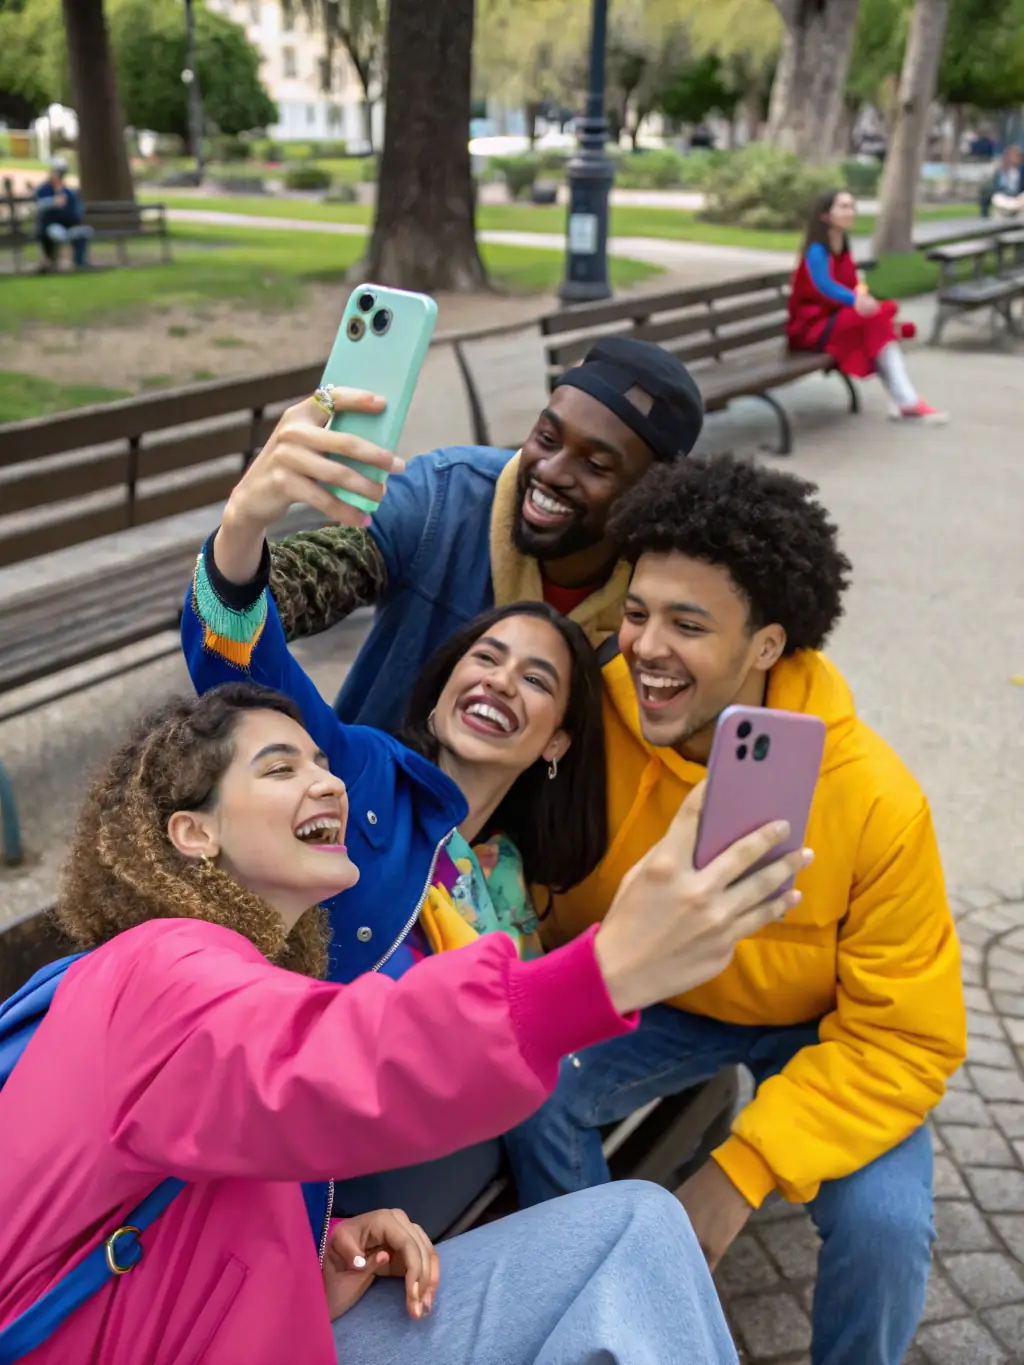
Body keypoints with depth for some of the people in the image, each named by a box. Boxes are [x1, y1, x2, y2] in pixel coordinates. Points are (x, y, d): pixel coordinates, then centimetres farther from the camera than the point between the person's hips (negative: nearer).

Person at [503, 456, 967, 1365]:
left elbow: (905, 1038, -19)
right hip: (656, 998, 2)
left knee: (881, 1220, -24)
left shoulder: (875, 802, -29)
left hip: (823, 1028, -1)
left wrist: (744, 1169, -24)